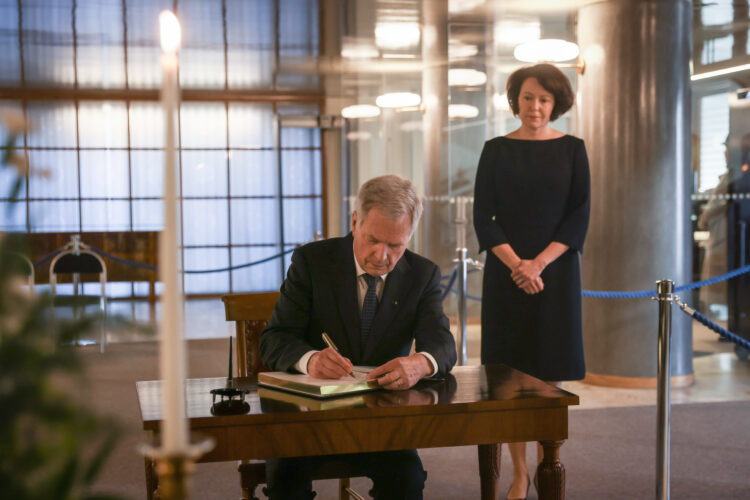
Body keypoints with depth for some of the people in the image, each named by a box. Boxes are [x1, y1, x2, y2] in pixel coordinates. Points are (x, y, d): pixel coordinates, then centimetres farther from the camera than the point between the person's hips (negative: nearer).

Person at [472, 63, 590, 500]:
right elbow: (483, 216, 0)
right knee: (510, 373, 2)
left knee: (549, 374, 2)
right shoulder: (496, 150, 4)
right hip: (506, 272, 1)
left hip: (555, 272, 0)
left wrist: (539, 263, -13)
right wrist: (515, 263, -14)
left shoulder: (572, 149, 3)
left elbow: (580, 217, -2)